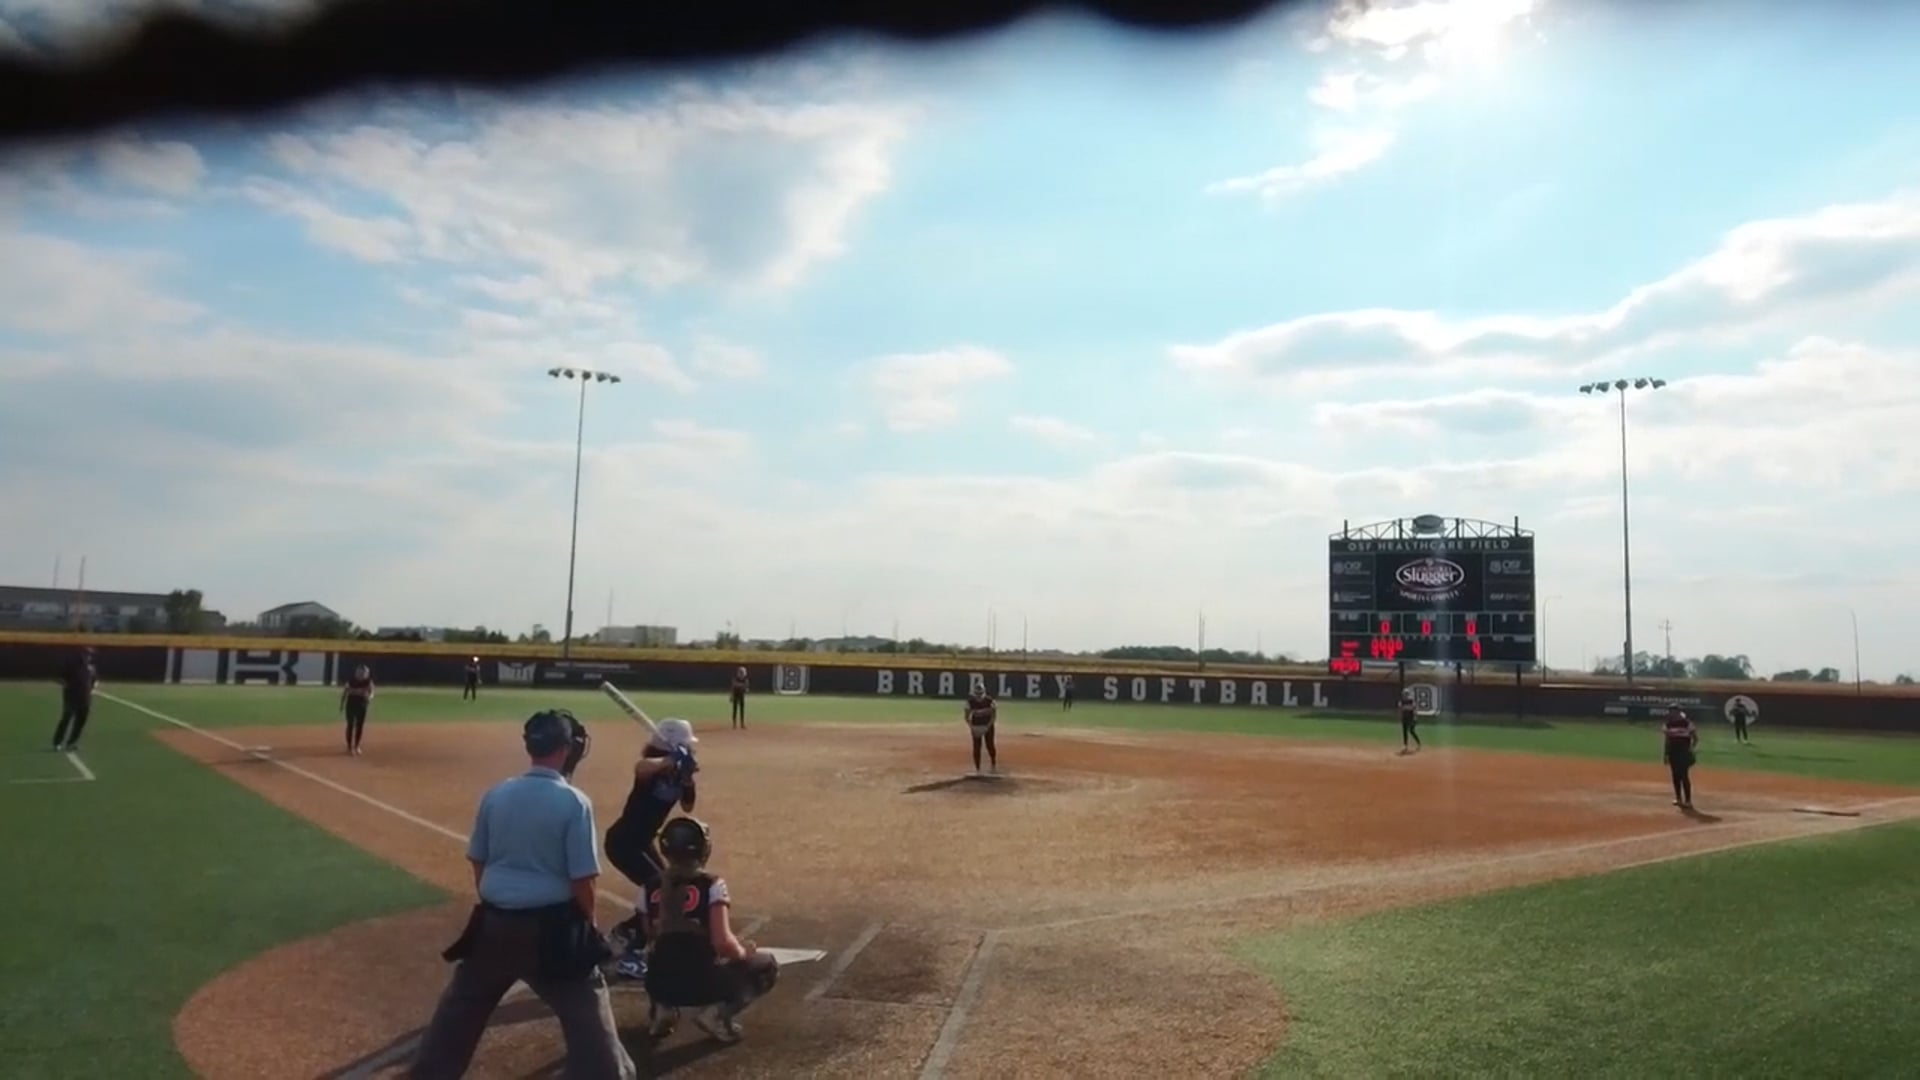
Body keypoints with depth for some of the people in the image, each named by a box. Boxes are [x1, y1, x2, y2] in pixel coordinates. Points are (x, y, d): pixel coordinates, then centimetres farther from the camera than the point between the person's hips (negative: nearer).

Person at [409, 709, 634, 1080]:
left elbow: (478, 863, 9)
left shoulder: (495, 795, 1)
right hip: (551, 927, -5)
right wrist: (587, 925, 5)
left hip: (495, 923, 5)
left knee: (462, 1006, 24)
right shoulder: (574, 802, -13)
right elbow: (582, 880, -11)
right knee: (588, 1013, 4)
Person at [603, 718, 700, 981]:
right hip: (623, 840, -9)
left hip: (641, 841, 9)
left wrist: (689, 780, -11)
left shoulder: (678, 772, 0)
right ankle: (631, 958, -13)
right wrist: (671, 761, -58)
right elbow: (641, 767, -47)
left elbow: (688, 807, 5)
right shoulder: (653, 767, -23)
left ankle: (625, 931, 40)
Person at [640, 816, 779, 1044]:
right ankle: (719, 1012, -3)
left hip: (659, 985, 5)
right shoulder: (711, 885, -8)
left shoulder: (651, 889, 6)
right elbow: (722, 943, -16)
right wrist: (743, 952, 6)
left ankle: (663, 1008, 12)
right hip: (702, 984, -5)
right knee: (767, 967, 18)